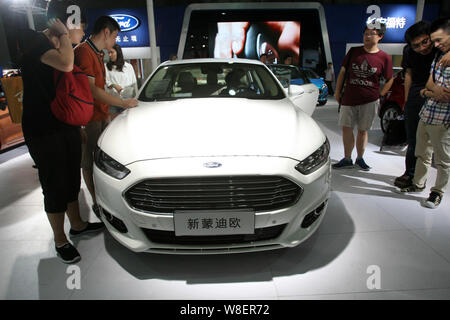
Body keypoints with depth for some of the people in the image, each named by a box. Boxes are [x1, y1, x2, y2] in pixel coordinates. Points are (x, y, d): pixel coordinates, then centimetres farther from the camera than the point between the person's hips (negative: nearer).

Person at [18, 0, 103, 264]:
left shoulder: (61, 47, 13)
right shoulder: (35, 41, -13)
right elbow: (66, 64, -34)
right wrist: (64, 35, -16)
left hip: (67, 125, 8)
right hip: (43, 131, -8)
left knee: (72, 180, 18)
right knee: (55, 186, 2)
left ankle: (77, 224, 36)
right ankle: (60, 241, 19)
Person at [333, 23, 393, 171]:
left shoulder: (384, 58, 0)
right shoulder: (354, 52, 5)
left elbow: (389, 80, 10)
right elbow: (342, 72, 10)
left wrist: (379, 95, 2)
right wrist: (337, 91, 8)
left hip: (369, 101, -1)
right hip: (349, 99, 2)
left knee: (363, 130, 6)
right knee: (346, 128, 2)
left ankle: (360, 159, 22)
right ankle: (347, 159, 14)